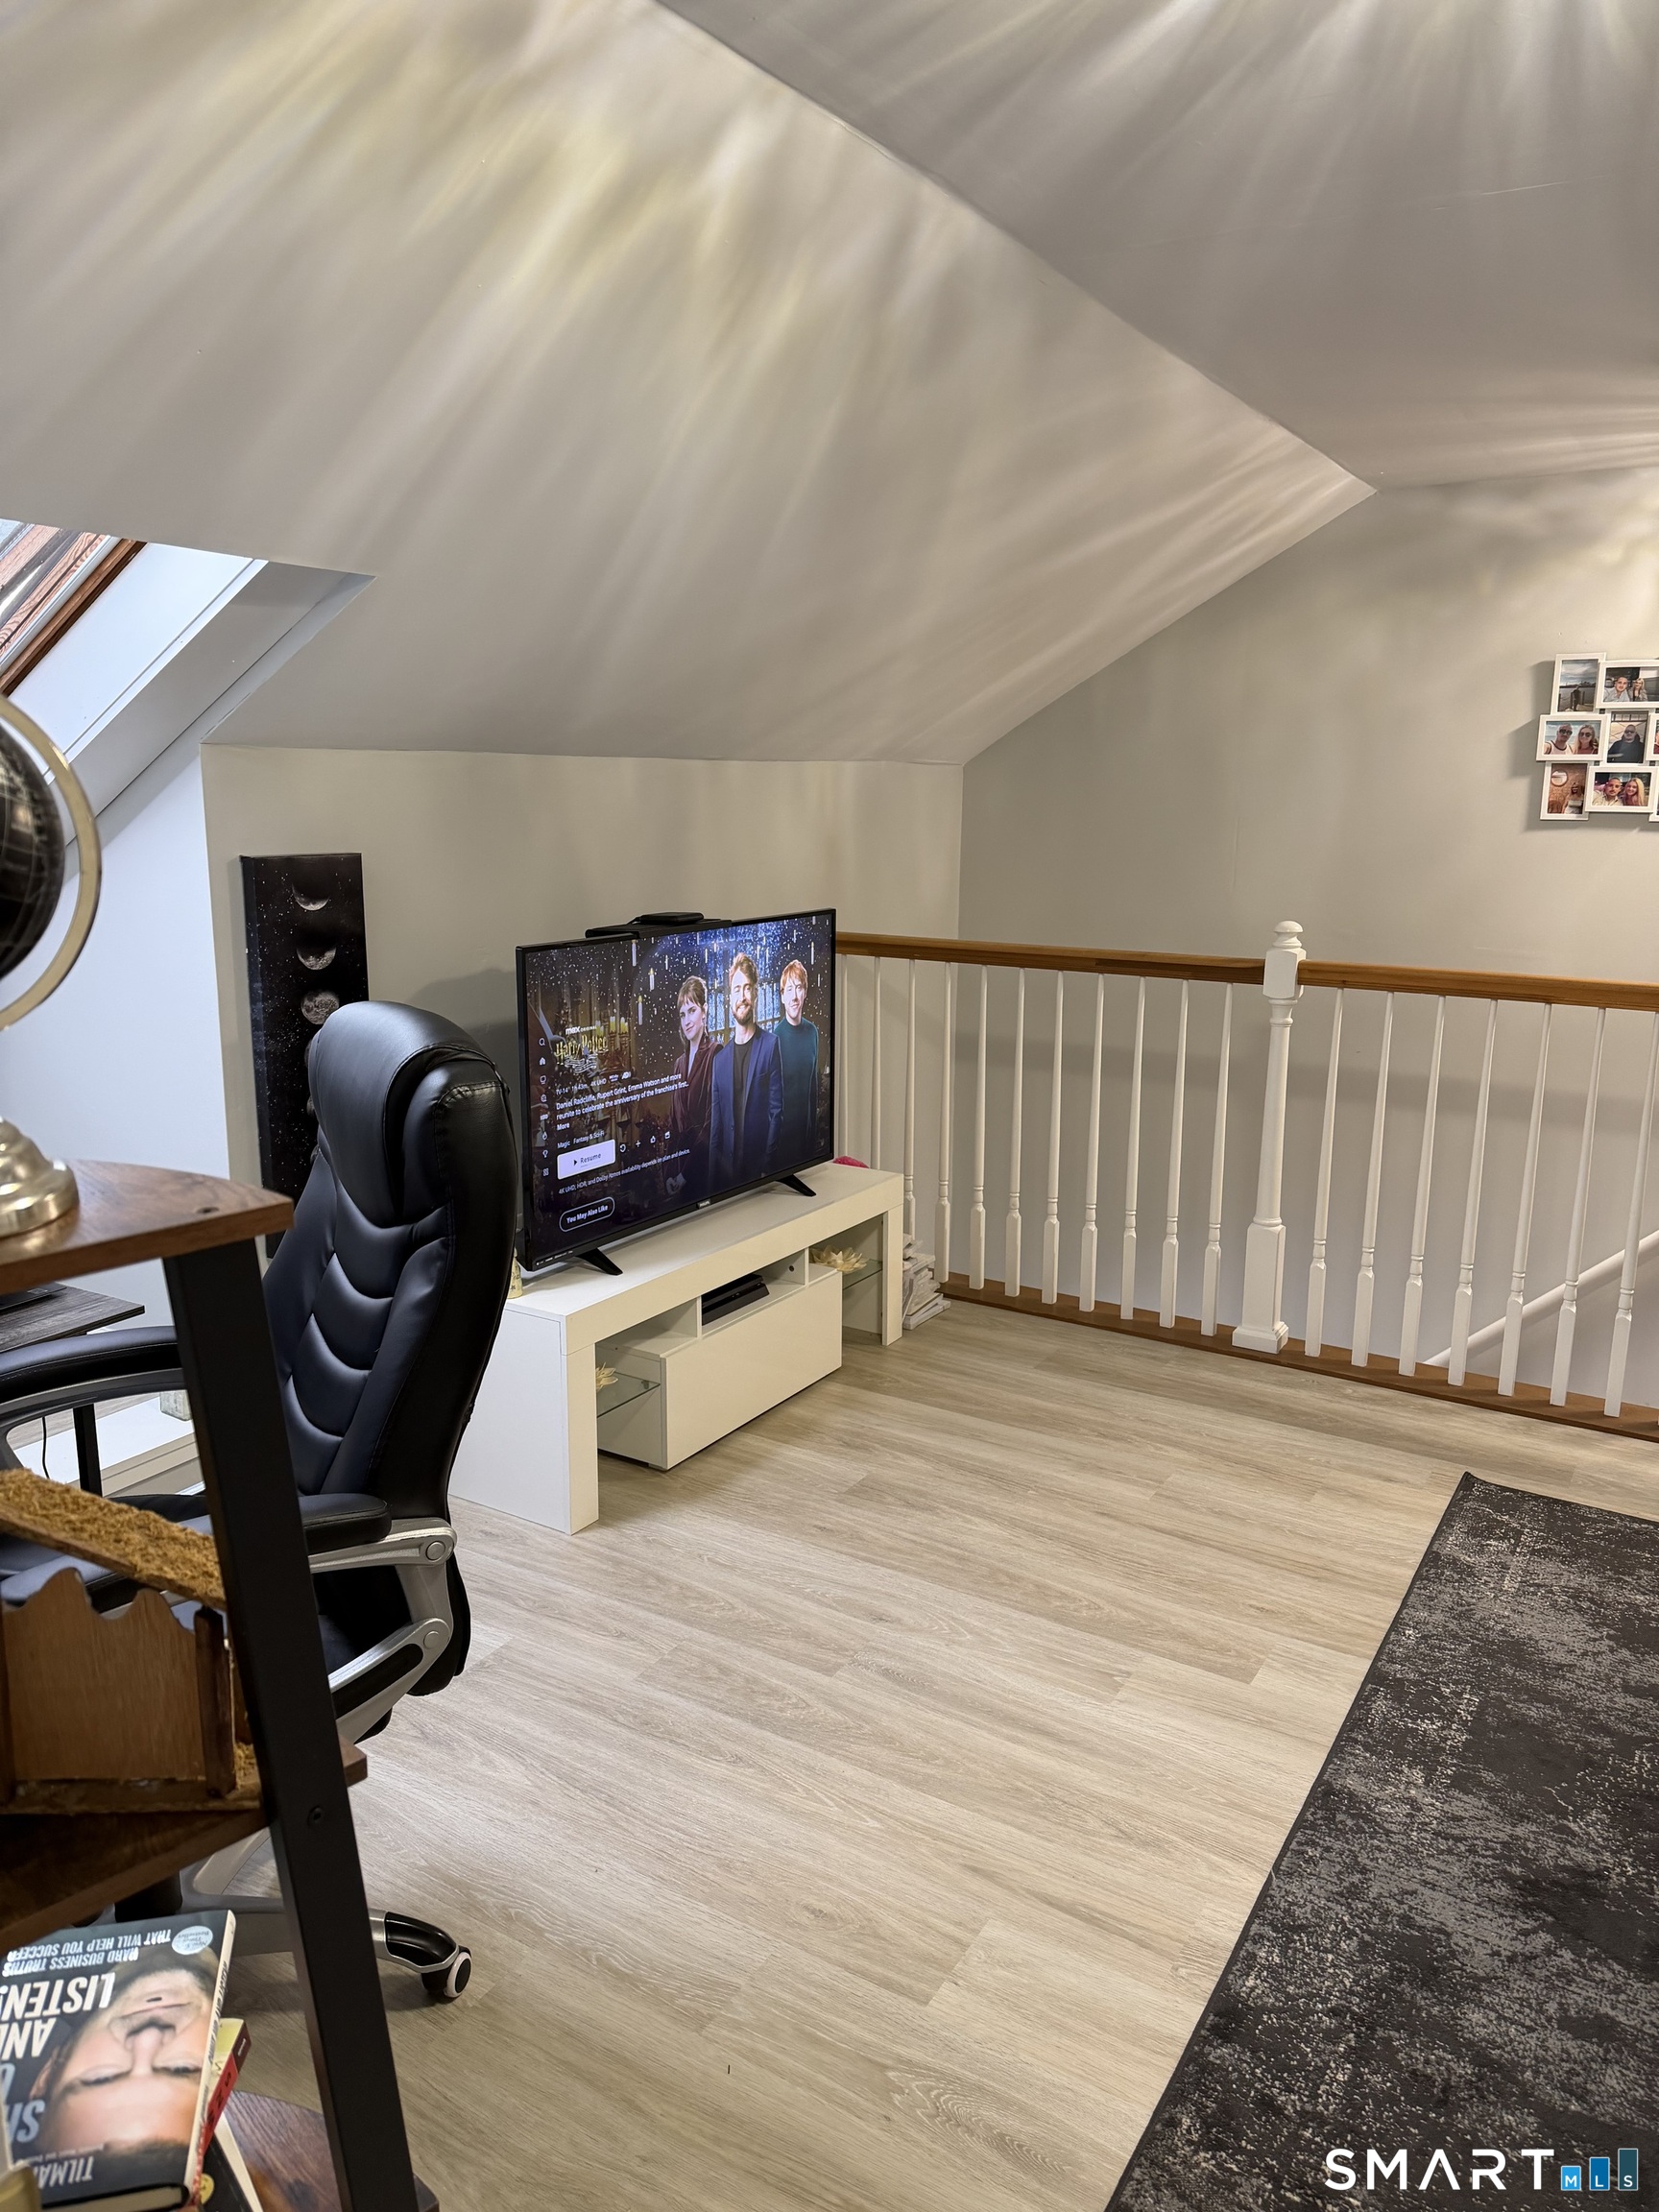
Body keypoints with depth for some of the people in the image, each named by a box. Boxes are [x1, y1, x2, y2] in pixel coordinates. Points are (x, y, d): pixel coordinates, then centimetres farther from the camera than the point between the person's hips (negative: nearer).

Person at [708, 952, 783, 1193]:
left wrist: (768, 1163, -10)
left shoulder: (770, 1044, -2)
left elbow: (776, 1110, -5)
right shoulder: (720, 1055, 8)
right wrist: (715, 1169, 1)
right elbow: (715, 1119, 9)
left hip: (759, 1164, -3)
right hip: (726, 1168, 3)